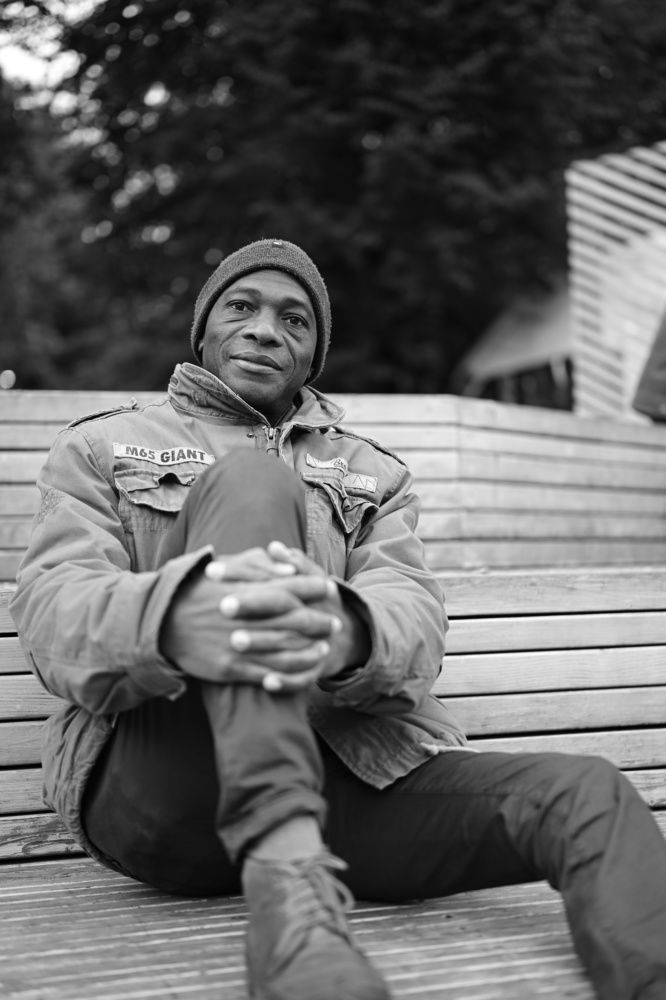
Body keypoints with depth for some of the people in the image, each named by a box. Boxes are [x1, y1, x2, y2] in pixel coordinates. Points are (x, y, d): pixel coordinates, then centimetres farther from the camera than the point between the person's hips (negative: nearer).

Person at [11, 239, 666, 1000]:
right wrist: (171, 622, -30)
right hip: (151, 786, -2)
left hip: (354, 775, 3)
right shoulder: (101, 448, 17)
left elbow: (414, 619, 2)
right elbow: (51, 610, -3)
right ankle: (286, 880, -40)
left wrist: (348, 633, -28)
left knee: (585, 795, -23)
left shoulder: (372, 474, 22)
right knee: (248, 478, -23)